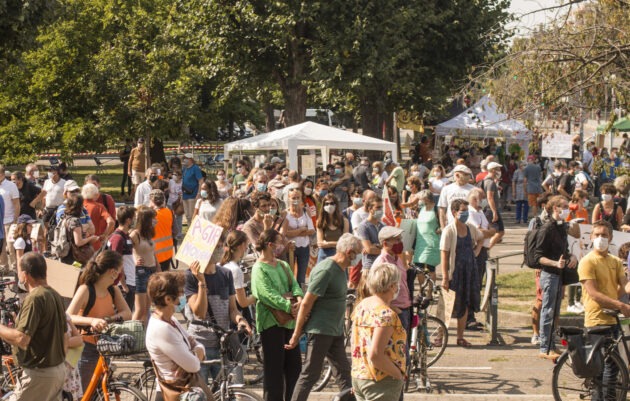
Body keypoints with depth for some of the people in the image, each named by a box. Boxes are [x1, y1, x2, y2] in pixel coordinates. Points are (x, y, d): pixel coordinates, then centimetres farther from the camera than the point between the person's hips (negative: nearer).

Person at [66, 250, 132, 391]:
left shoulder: (114, 290, 1)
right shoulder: (85, 290, -20)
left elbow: (127, 313, -8)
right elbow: (68, 317, -29)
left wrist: (108, 319, -26)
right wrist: (92, 321, -46)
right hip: (86, 349, -7)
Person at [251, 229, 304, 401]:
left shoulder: (283, 265, 15)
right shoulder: (259, 269, -9)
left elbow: (293, 284, 4)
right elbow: (268, 294, -20)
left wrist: (299, 298, -17)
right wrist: (289, 306, -28)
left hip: (289, 320, 8)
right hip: (271, 322, -7)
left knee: (294, 364, 11)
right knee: (274, 367, -3)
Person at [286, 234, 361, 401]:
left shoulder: (340, 269, 9)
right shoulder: (326, 271, -20)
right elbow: (306, 303, -19)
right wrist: (296, 334, -17)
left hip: (335, 330, 9)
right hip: (320, 330, -9)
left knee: (343, 370, 15)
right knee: (310, 374, -3)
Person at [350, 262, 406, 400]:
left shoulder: (361, 306, 6)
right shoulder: (386, 314, -20)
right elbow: (375, 355, -26)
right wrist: (398, 374, -14)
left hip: (358, 377, 9)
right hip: (381, 383, -9)